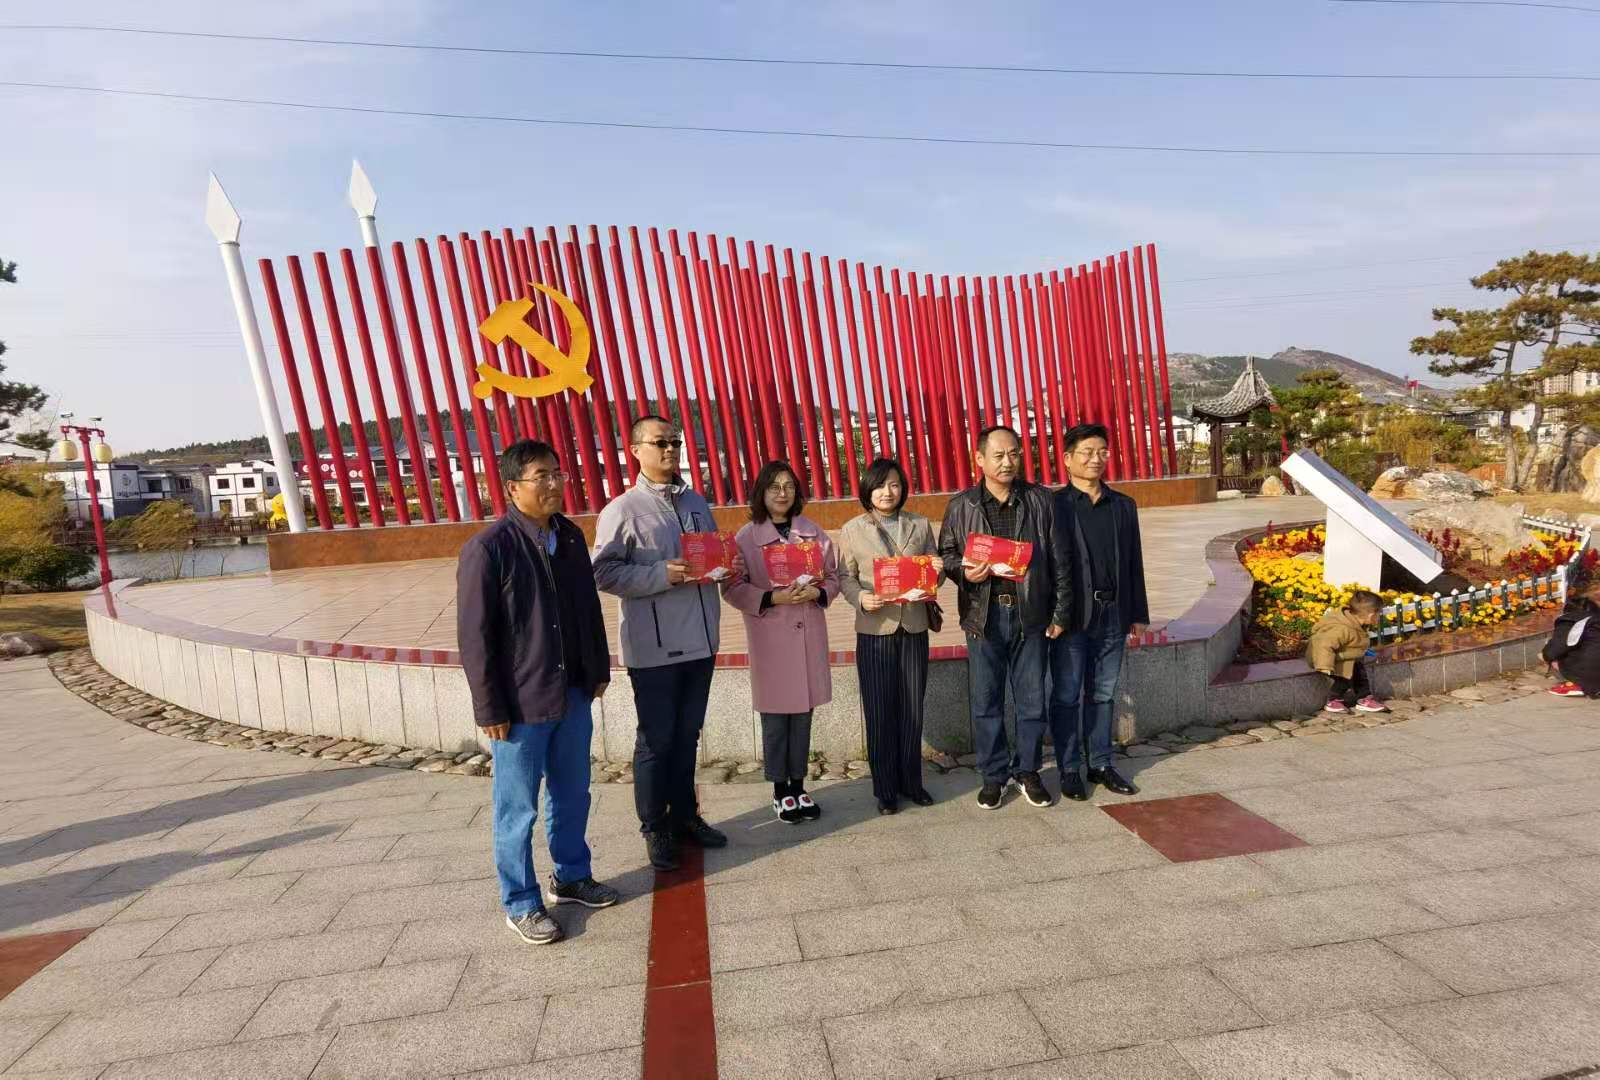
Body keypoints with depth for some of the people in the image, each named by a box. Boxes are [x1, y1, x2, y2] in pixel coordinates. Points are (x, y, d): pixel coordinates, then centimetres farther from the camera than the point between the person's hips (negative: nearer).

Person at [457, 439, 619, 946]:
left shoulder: (570, 536, 4)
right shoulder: (488, 549, -16)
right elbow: (474, 635, -14)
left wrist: (599, 670, 15)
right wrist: (489, 709, -12)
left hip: (574, 695, 6)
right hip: (521, 704, -6)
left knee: (572, 795, 20)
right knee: (518, 808, 9)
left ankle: (571, 876, 39)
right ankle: (520, 903, 27)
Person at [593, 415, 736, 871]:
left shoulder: (696, 502, 11)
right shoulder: (622, 510, -8)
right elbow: (604, 572, -13)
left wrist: (728, 567, -2)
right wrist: (661, 575, -22)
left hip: (700, 640, 6)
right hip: (653, 646, -6)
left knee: (687, 736, 18)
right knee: (656, 741, 6)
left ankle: (685, 816, 34)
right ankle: (656, 829, 23)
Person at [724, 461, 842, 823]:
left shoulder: (812, 531, 5)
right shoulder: (747, 537, -4)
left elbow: (833, 576, 9)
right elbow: (733, 587, -6)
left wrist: (817, 592, -12)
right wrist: (773, 598, -19)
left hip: (808, 632, 3)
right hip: (770, 636, -3)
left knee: (802, 714, 11)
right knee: (775, 716, 5)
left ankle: (798, 786, 26)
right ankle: (780, 791, 21)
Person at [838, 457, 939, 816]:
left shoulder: (920, 525, 8)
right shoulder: (852, 530, 1)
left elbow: (933, 569, 13)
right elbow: (845, 576, 0)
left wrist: (937, 571, -10)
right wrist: (861, 598, -19)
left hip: (914, 627, 2)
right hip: (874, 628, -2)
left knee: (912, 709, 9)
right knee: (880, 712, 3)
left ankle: (911, 782, 25)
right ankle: (885, 789, 17)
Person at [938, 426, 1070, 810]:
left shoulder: (1040, 500, 4)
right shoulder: (961, 506, 3)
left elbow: (1058, 559, 5)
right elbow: (946, 554, 9)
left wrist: (1060, 611, 3)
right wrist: (964, 572, -13)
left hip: (1030, 615, 1)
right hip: (984, 616, 0)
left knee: (1032, 700, 10)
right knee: (986, 703, 7)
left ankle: (1027, 771, 28)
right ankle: (994, 775, 23)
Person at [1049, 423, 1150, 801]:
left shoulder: (1124, 505, 11)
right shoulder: (1054, 505, -5)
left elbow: (1134, 563, 13)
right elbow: (1049, 561, -8)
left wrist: (1138, 614, 11)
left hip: (1113, 615, 5)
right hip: (1072, 615, -4)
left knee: (1103, 694, 14)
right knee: (1067, 696, 4)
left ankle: (1101, 764, 26)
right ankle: (1070, 770, 16)